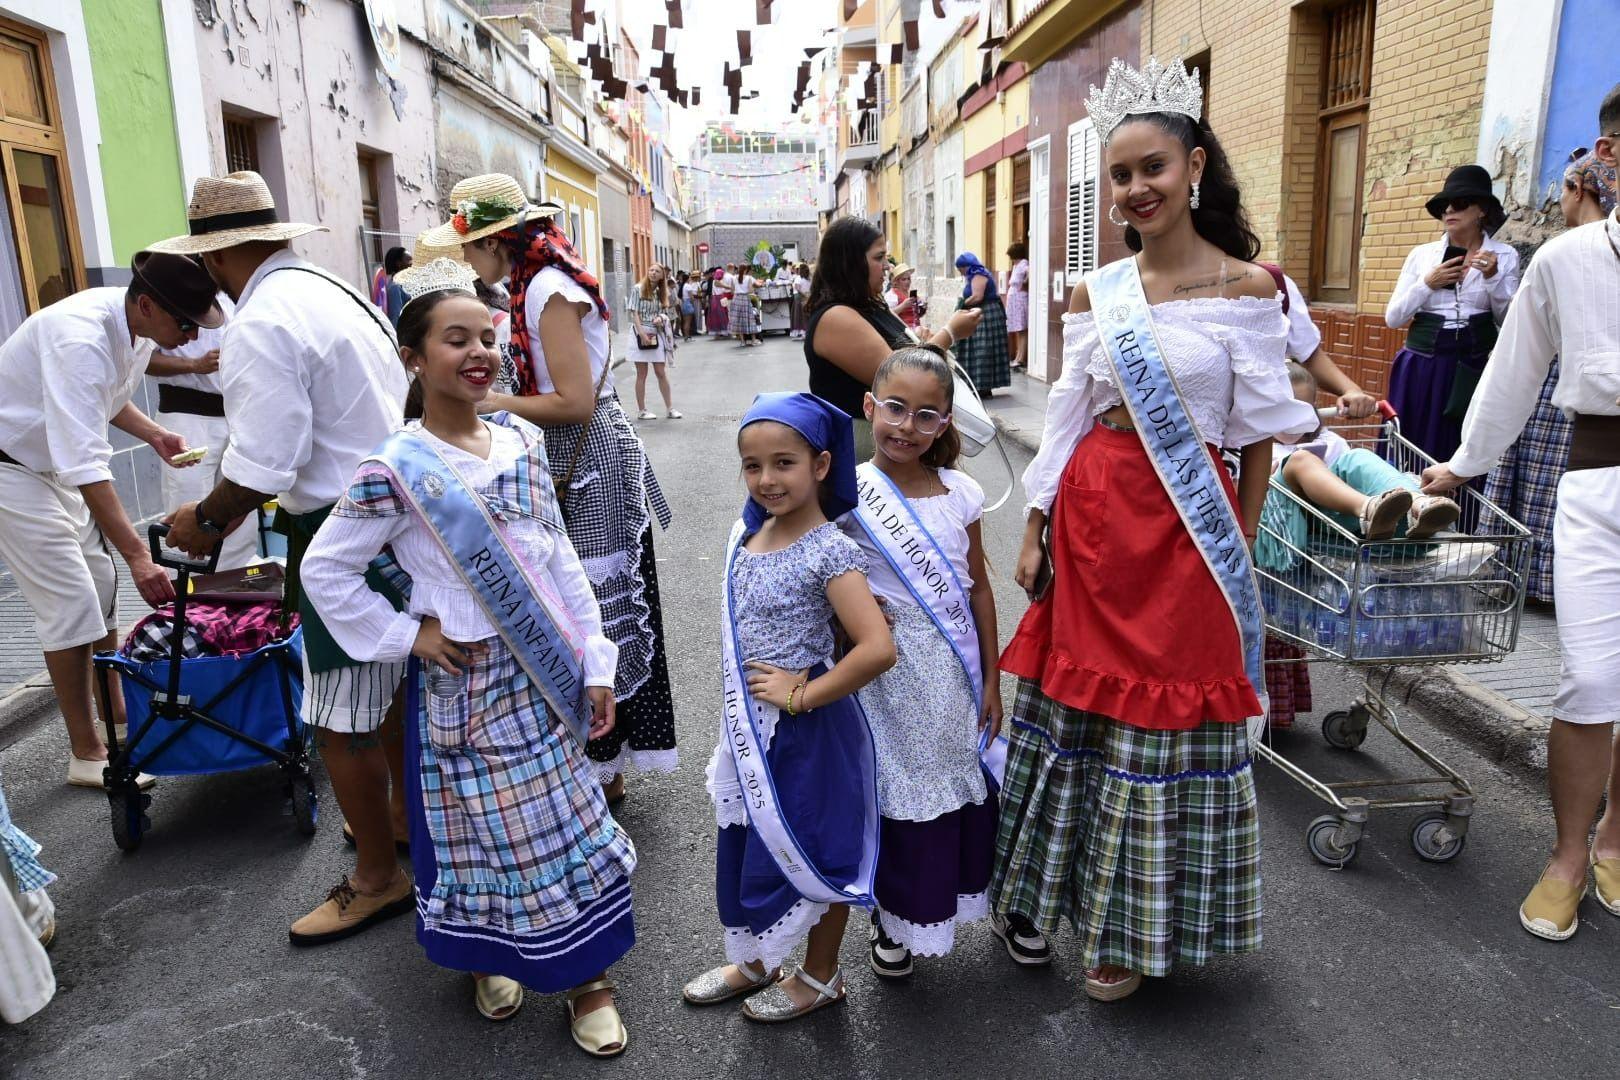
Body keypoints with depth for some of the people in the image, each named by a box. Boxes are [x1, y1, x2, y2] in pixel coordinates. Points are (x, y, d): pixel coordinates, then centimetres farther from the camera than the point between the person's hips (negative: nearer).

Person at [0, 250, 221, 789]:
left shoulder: (138, 326, -8)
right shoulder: (80, 340, -35)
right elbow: (86, 466, -40)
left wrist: (153, 433, -3)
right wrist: (137, 555, -43)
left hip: (54, 459, 9)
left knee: (102, 586, 12)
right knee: (71, 603, -9)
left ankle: (115, 712, 28)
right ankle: (86, 754, 3)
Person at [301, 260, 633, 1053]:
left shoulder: (522, 440, 0)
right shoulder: (397, 469, -15)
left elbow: (560, 558, 5)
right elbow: (324, 570, -8)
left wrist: (595, 664, 4)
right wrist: (406, 635, -10)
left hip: (545, 667, 5)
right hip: (465, 678, -4)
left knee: (570, 820, 12)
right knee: (482, 827, 11)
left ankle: (587, 973, 29)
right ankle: (488, 959, 39)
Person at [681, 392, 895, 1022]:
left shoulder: (828, 551, -22)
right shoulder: (745, 534, 0)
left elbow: (878, 648, -30)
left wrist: (801, 695, -22)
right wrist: (739, 722, 8)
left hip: (804, 732, -7)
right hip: (748, 728, 7)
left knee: (812, 851, 12)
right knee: (743, 848, 21)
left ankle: (820, 976, 37)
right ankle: (755, 963, 45)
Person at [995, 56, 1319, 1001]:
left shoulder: (1247, 287, -3)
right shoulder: (1095, 294, 6)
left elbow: (1261, 431, -1)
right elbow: (1067, 418, 8)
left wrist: (1239, 541, -4)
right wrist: (1037, 530, 6)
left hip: (1189, 521, -3)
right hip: (1094, 513, 3)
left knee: (1169, 711, 6)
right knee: (1075, 698, 11)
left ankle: (1131, 933, 26)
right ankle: (1038, 897, 31)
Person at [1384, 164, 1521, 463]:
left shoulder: (1504, 255, 4)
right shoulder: (1421, 254, 7)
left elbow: (1510, 321, 0)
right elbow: (1393, 318, 5)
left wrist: (1493, 278, -12)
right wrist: (1427, 284, -8)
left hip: (1473, 370, -1)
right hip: (1421, 368, 1)